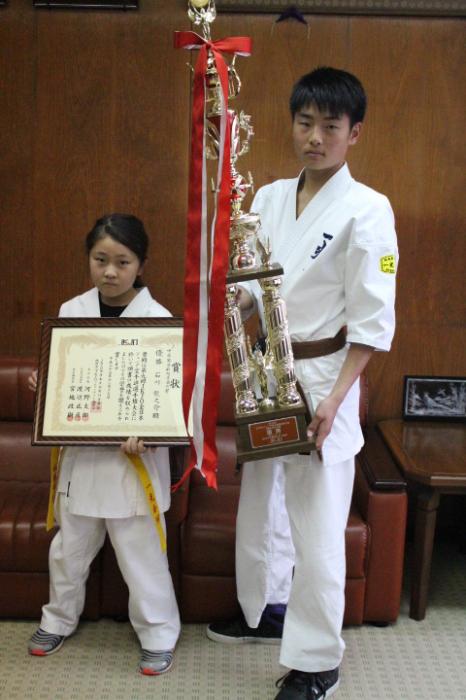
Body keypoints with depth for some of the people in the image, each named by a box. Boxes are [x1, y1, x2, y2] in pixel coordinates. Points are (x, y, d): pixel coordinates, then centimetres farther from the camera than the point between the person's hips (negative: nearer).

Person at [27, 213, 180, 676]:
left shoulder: (159, 320, -12)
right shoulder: (71, 312, -1)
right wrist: (41, 382, -10)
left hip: (135, 454, -4)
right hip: (80, 451, 4)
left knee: (141, 551, 7)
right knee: (69, 546, 19)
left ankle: (158, 633, 26)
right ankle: (59, 618, 42)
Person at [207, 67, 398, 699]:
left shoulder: (366, 210, -13)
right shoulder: (269, 198, 5)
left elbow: (372, 319, -14)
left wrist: (334, 398, -19)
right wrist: (231, 302, -10)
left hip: (323, 376, -6)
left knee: (315, 525, -1)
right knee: (261, 500, 19)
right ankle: (265, 610, 42)